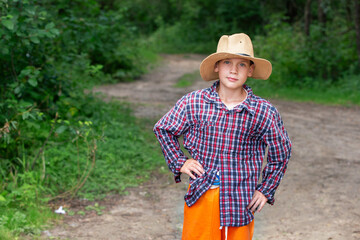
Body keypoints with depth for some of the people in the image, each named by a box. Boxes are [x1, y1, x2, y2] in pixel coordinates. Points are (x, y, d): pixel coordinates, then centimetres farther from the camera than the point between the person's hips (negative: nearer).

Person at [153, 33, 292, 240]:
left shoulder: (264, 112, -5)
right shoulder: (194, 103, -3)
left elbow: (280, 155, 11)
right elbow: (163, 129, 14)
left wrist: (265, 190, 8)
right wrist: (179, 162, 5)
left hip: (240, 203, 0)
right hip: (201, 197, 1)